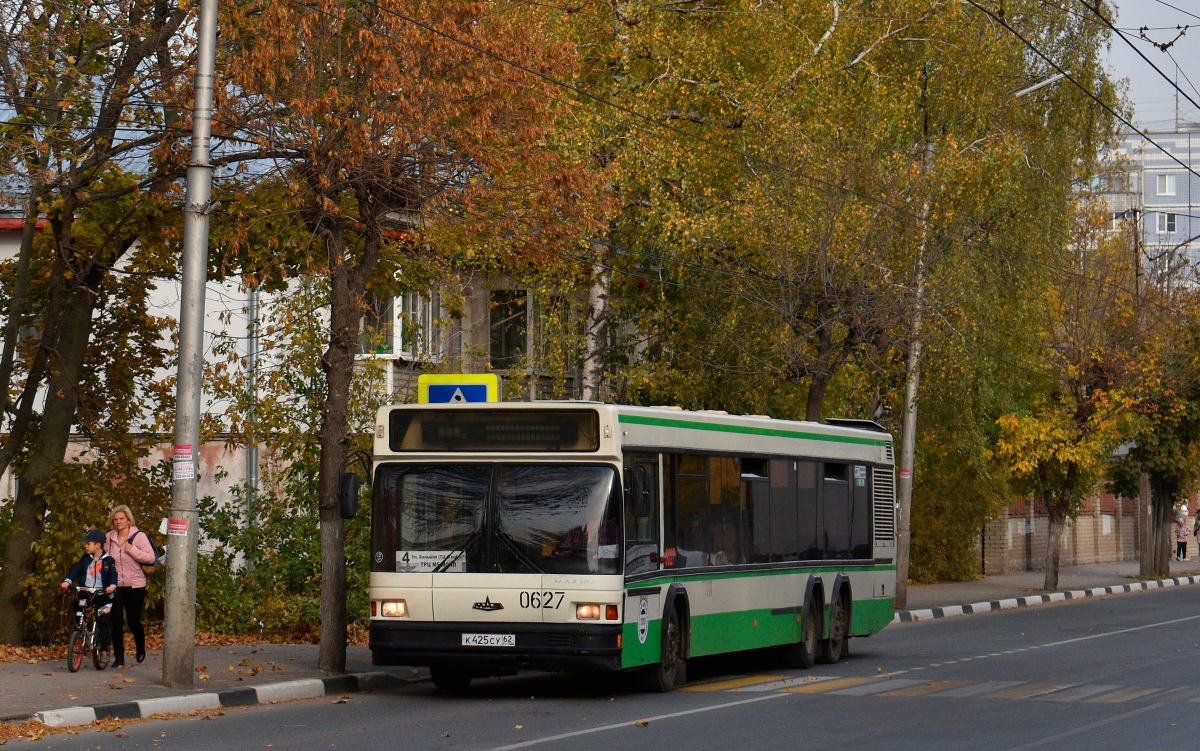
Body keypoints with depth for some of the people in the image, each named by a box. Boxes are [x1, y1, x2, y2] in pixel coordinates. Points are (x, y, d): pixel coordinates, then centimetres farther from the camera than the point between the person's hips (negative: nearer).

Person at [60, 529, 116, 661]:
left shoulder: (108, 561, -4)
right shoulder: (86, 558, 8)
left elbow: (113, 575, -13)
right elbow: (77, 569, -1)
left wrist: (112, 586, -33)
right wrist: (67, 581, -17)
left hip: (102, 594, -4)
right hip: (85, 592, 4)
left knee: (103, 621, -6)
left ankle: (104, 650, 2)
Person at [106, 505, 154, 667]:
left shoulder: (139, 536, -7)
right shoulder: (109, 537, 5)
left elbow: (150, 558, -11)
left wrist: (133, 550, -22)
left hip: (135, 586, -3)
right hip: (115, 586, 3)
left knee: (134, 621, 5)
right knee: (116, 621, -3)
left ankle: (141, 649, 33)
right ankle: (119, 657, 4)